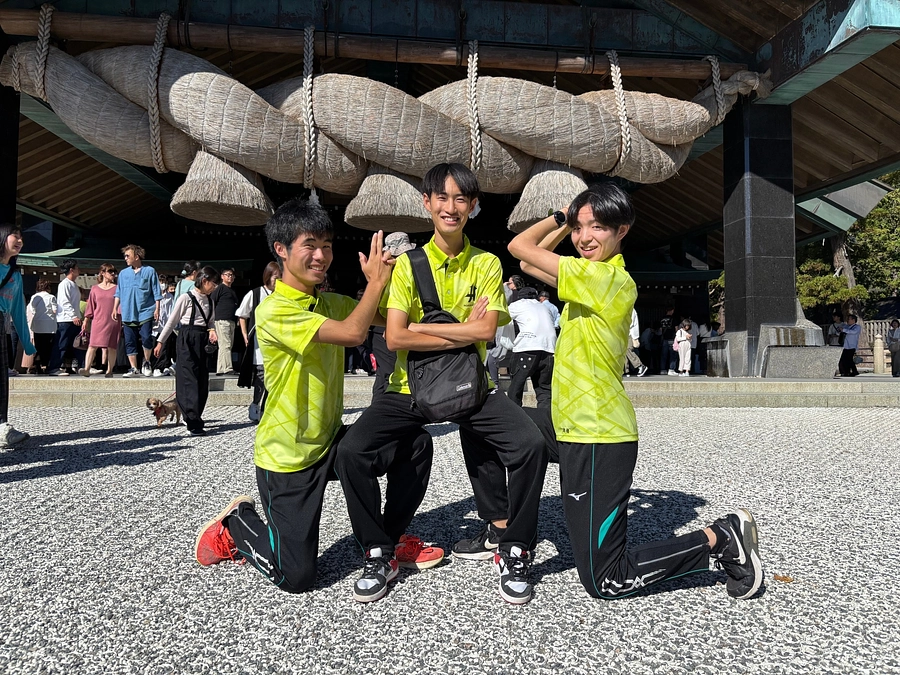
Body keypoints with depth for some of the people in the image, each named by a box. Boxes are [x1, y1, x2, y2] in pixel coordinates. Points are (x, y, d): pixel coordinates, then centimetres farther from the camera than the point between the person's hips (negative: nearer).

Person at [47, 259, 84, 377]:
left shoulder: (74, 285, 18)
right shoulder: (64, 284, -8)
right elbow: (65, 302, -17)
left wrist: (79, 317, 14)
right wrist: (74, 316, -23)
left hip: (75, 319, 9)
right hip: (65, 319, -9)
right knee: (61, 345, -6)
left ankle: (84, 367, 11)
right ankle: (54, 368, -2)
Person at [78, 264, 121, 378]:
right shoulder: (95, 289, 12)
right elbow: (90, 306, 14)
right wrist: (86, 320, 10)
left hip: (113, 322, 0)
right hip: (98, 321, 0)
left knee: (112, 347, 1)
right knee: (92, 345, -9)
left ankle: (109, 370, 8)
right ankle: (87, 369, -14)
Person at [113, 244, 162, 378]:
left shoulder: (150, 271, 1)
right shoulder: (123, 273, 12)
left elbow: (156, 292, 0)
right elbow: (118, 293, 18)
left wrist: (157, 309, -5)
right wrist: (115, 308, 10)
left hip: (145, 312, -4)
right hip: (128, 314, 4)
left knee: (146, 338, -13)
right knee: (130, 342, 4)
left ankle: (146, 363, 10)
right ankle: (134, 369, 11)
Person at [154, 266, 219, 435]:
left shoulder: (209, 301, 14)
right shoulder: (186, 298, -6)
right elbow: (172, 321, -2)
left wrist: (212, 331, -5)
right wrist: (161, 342, -2)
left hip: (203, 342, 7)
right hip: (187, 340, -7)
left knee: (203, 382, 6)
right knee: (190, 381, -9)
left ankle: (193, 417, 18)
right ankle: (194, 423, -10)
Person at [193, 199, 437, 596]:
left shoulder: (331, 302, 5)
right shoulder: (274, 311, -21)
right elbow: (351, 333, -31)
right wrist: (376, 281, -20)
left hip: (330, 441, 7)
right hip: (287, 455, -7)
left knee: (416, 444, -8)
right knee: (296, 576, -6)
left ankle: (389, 538, 12)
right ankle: (237, 524, 23)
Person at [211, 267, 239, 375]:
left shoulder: (233, 291, 23)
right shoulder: (220, 288, -1)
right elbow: (212, 303, -7)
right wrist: (213, 317, -12)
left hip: (231, 321, 9)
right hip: (222, 320, -9)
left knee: (229, 345, 9)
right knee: (225, 345, -13)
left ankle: (220, 369, 14)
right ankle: (227, 368, -15)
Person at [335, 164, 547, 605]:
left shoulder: (486, 264, 3)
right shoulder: (407, 264, 1)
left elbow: (486, 330, -12)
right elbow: (395, 338, -11)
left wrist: (420, 326, -12)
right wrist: (463, 332, -13)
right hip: (411, 387, 0)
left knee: (531, 444, -23)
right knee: (351, 452, -21)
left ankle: (513, 550, 0)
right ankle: (379, 553, 3)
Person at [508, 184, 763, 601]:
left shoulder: (607, 278, -19)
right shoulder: (594, 278, 9)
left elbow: (520, 246, -17)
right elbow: (526, 264, 17)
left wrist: (556, 217, 0)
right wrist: (565, 223, 9)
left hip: (596, 439, -9)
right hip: (571, 425, 9)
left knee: (605, 582, -1)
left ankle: (721, 539, 8)